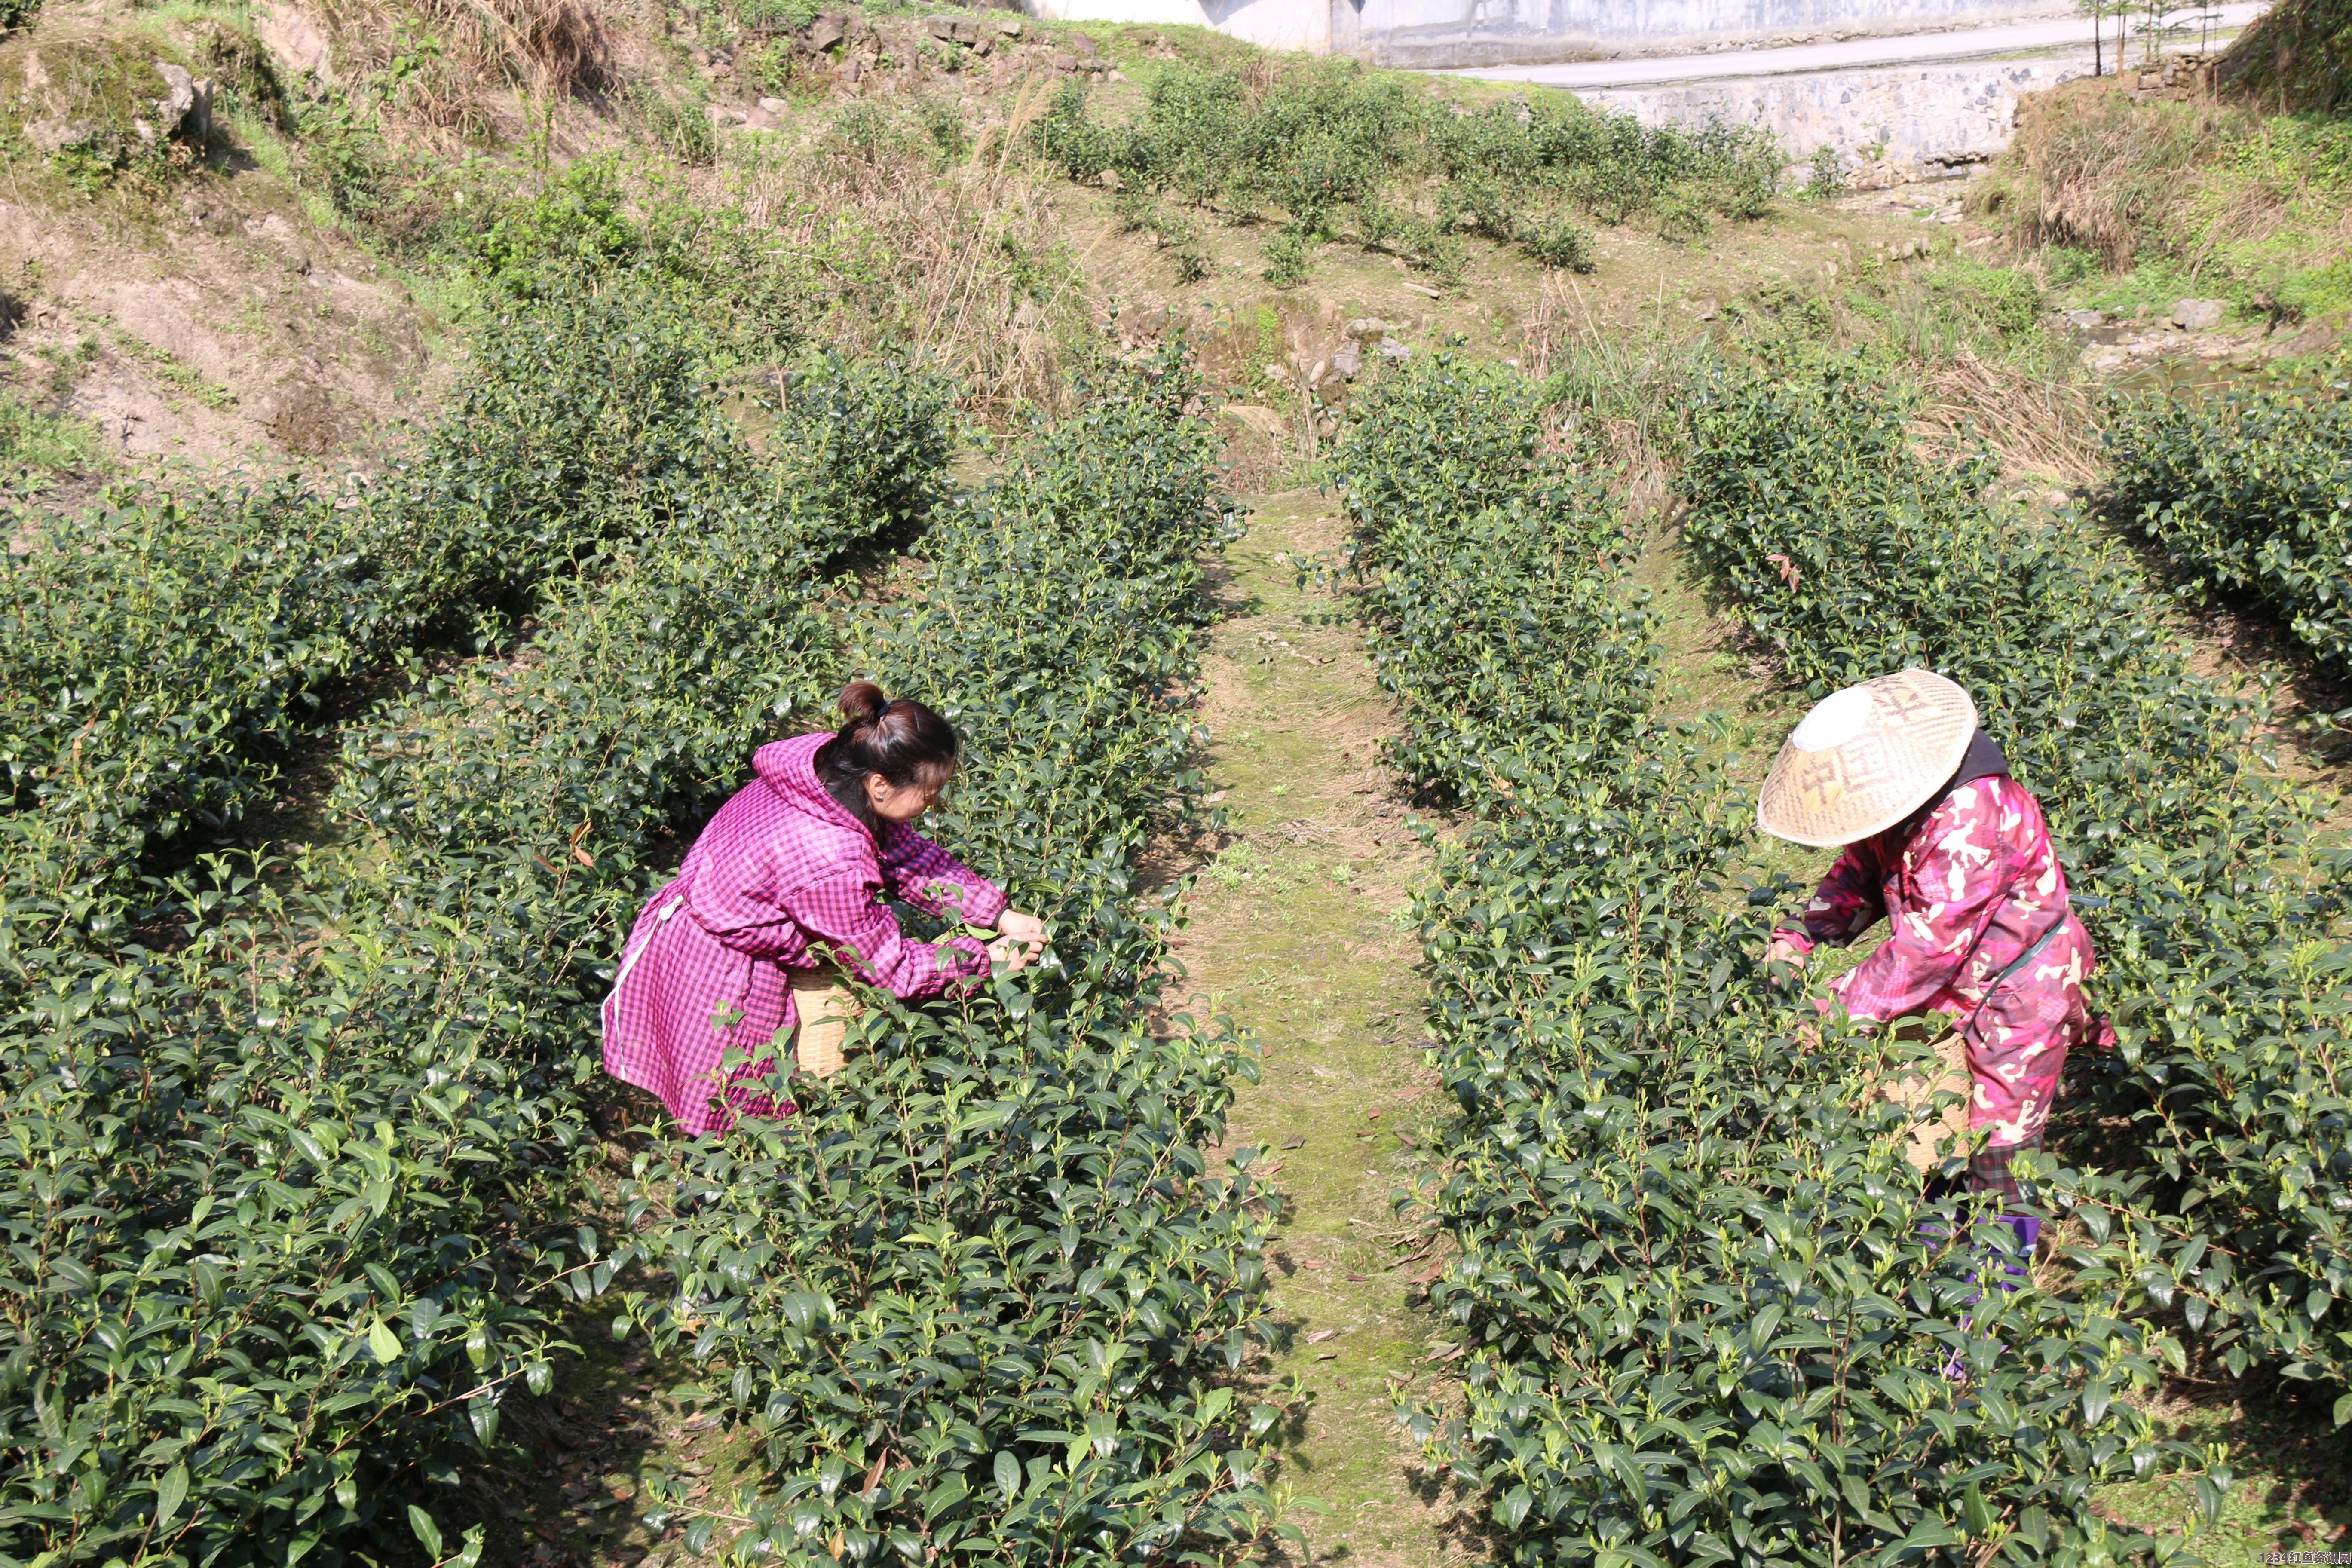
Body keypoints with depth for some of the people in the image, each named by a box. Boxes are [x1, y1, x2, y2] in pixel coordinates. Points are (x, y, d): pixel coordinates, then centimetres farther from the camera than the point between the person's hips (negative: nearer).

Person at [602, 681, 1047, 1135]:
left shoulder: (830, 765, -13)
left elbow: (905, 854, -2)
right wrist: (984, 960, -11)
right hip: (715, 980, -8)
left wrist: (996, 913, -7)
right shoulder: (833, 863, -35)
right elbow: (891, 969, -21)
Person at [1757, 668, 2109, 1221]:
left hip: (2021, 987, -8)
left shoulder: (1968, 820, -35)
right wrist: (1801, 937, -9)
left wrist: (1845, 1007, -31)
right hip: (1965, 981, 8)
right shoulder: (1892, 800, -8)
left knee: (2001, 1122, 3)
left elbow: (1930, 942, -34)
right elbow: (1860, 876, 6)